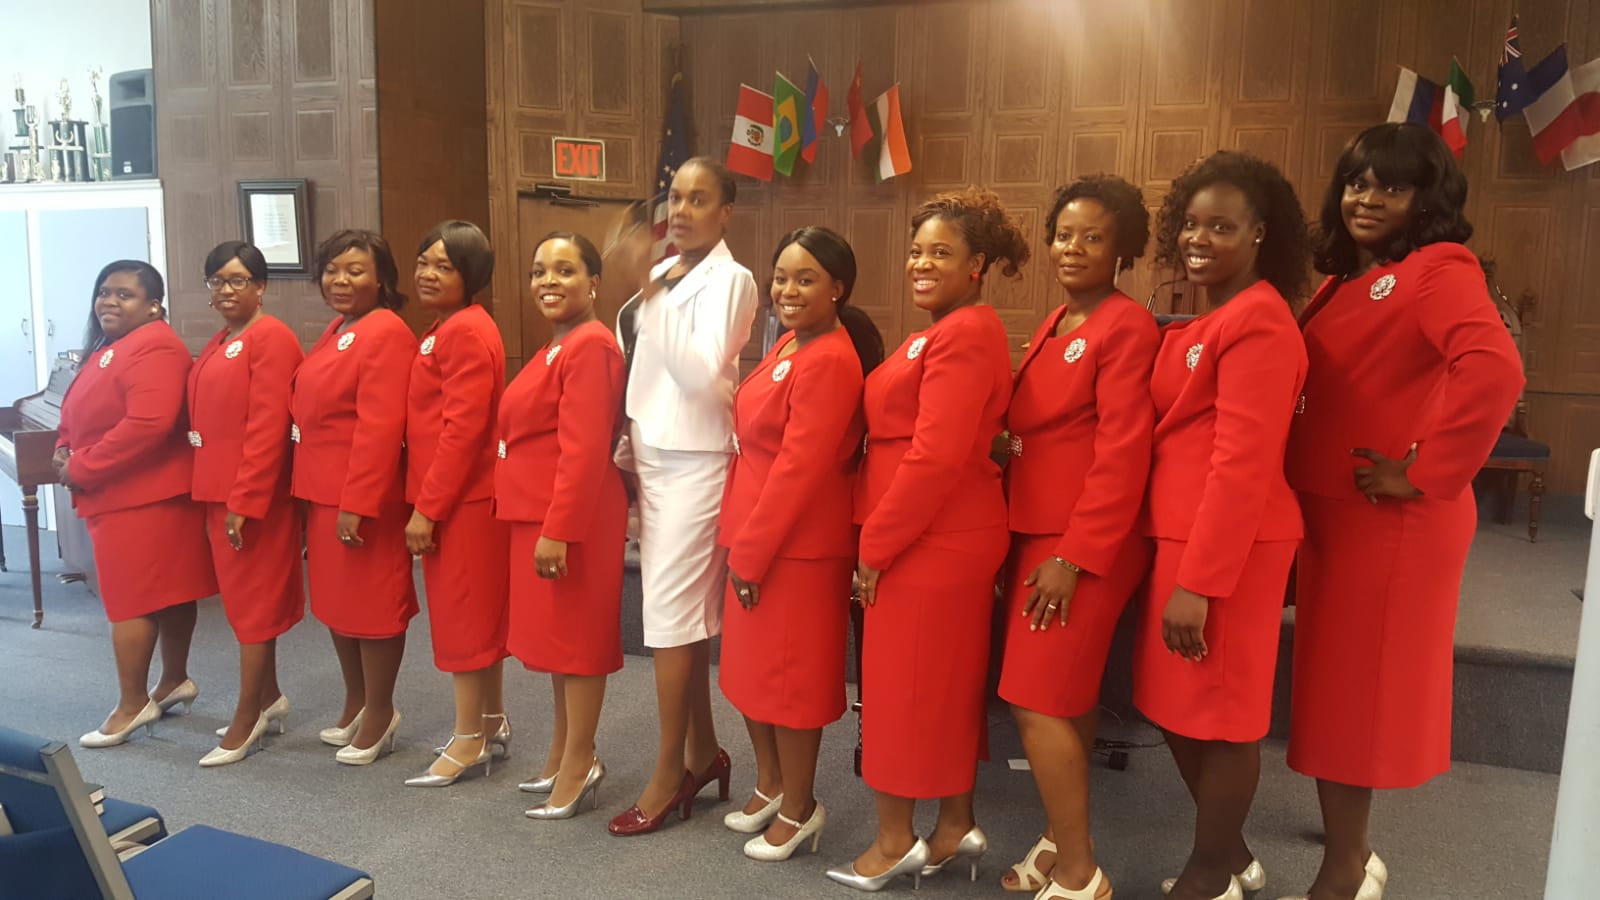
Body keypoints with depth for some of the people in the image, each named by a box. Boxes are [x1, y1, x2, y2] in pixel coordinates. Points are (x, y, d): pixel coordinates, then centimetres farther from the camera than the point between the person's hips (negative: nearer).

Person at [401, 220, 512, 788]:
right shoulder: (446, 330, 16)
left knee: (462, 614, -1)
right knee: (474, 612, 16)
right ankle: (491, 722, 27)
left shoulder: (466, 332, -16)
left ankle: (470, 740, 10)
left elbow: (463, 430, -22)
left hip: (463, 500, -10)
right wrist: (426, 501, 15)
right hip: (454, 497, 10)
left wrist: (426, 508, -19)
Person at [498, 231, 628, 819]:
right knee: (556, 636, 17)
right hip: (538, 516, 10)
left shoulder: (590, 346, -16)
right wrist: (543, 526, 17)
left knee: (577, 638, 0)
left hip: (571, 520, -10)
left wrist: (558, 530, -25)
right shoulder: (557, 346, 16)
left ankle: (579, 768, 12)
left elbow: (584, 449, -23)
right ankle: (565, 755, 29)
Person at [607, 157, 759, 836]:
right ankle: (703, 752, 24)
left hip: (695, 464, -7)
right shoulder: (661, 275, 12)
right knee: (685, 613, 11)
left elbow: (700, 373, -20)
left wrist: (653, 300, -22)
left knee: (671, 614, -4)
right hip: (651, 460, 7)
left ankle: (669, 774, 8)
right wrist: (628, 447, 11)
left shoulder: (731, 280, -8)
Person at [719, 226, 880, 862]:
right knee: (750, 666, 18)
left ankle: (799, 809, 22)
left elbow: (800, 468, -23)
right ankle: (769, 785, 37)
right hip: (757, 538, 9)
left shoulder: (828, 361, -19)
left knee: (786, 674, 4)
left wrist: (751, 554, -18)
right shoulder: (790, 344, 11)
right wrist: (742, 544, 14)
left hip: (798, 546, -9)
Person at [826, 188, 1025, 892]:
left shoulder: (963, 336, -17)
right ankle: (957, 828, 28)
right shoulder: (943, 333, 16)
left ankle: (896, 843, 16)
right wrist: (879, 535, 11)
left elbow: (935, 458, -24)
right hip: (936, 539, 10)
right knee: (946, 683, 16)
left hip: (934, 542, -10)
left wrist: (873, 545, -18)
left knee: (903, 684, 1)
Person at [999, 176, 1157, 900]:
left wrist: (1075, 556, -20)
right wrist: (1018, 537, 11)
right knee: (1066, 699, 15)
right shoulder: (1053, 327, 14)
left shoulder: (1127, 327, -13)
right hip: (1037, 532, 8)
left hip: (1086, 543, -8)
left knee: (1037, 701, -7)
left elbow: (1122, 451, -18)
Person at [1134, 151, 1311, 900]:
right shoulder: (1205, 323, 16)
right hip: (1178, 537, 9)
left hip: (1229, 547, -9)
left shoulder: (1258, 322, -15)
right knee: (1177, 707, 17)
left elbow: (1242, 465, -21)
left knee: (1217, 714, 4)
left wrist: (1200, 583, -22)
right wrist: (1182, 564, 14)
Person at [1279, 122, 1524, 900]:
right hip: (1329, 510, 9)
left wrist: (1425, 474, -24)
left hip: (1389, 519, -9)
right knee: (1334, 681, 17)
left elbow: (1494, 371, -31)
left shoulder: (1438, 269, -13)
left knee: (1356, 685, 1)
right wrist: (1306, 484, 9)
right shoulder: (1343, 279, 14)